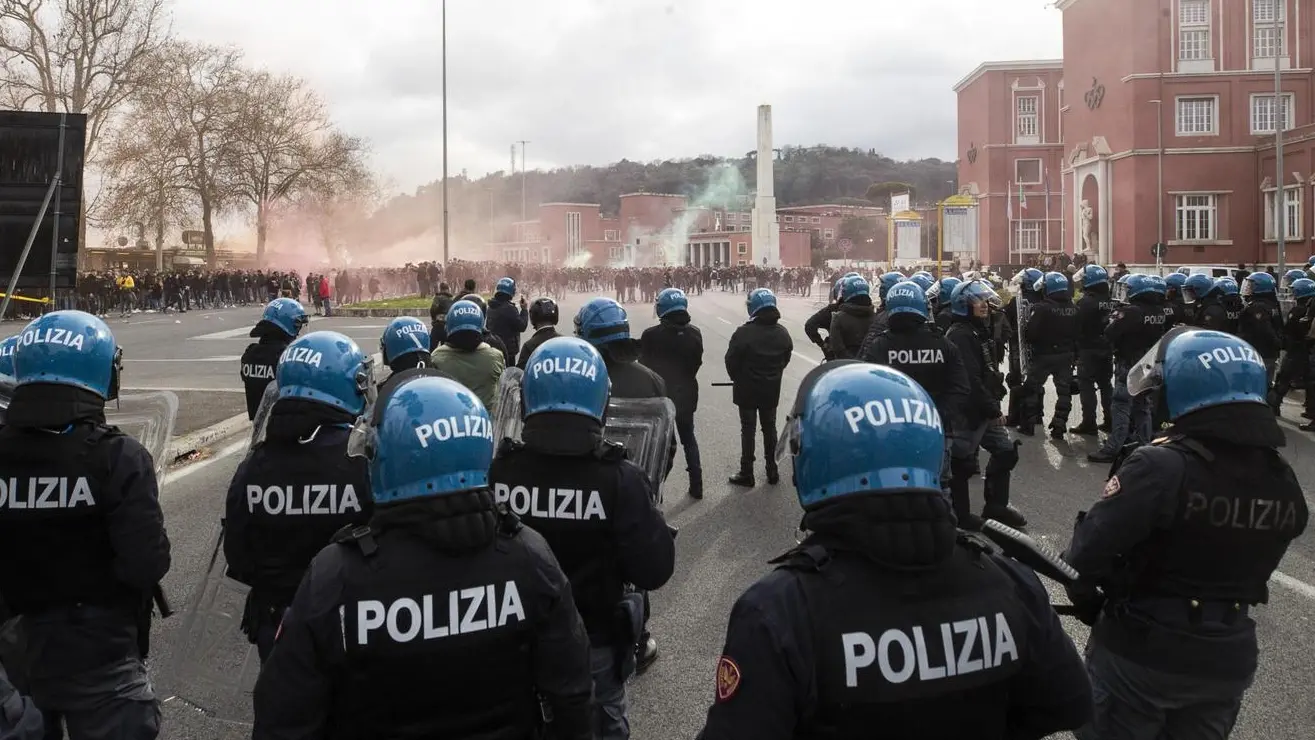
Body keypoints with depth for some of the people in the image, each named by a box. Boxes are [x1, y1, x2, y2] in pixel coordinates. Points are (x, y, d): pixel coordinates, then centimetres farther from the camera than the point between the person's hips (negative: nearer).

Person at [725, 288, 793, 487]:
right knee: (769, 428, 16)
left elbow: (731, 360, -15)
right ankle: (772, 471, 23)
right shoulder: (782, 333, -4)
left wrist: (737, 378, 4)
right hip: (772, 390, 4)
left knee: (748, 430, 5)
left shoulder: (744, 332, -22)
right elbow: (786, 359, 2)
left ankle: (747, 473, 10)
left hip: (747, 390, -4)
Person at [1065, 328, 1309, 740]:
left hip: (1141, 652, -5)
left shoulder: (1161, 467, -26)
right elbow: (1248, 566, 5)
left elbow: (1087, 553, -25)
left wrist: (1089, 604, -5)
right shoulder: (1284, 482, -5)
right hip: (1228, 660, 5)